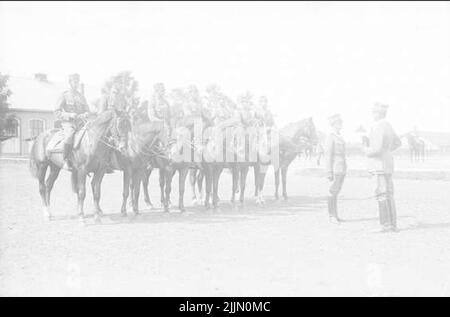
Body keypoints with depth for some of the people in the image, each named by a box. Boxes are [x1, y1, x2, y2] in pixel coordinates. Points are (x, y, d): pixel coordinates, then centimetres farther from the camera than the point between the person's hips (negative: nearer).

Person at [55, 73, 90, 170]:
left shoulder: (81, 96, 16)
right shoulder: (65, 95, 4)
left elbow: (87, 110, 20)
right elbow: (57, 112, 1)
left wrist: (84, 115, -3)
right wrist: (69, 115, -14)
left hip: (80, 122, 5)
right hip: (68, 123, -5)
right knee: (69, 136, -36)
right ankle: (66, 160, -26)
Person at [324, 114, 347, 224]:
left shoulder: (340, 137, 16)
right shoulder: (331, 137, -10)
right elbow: (328, 155, -14)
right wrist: (329, 172, -17)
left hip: (342, 169, 8)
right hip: (336, 170, -8)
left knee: (336, 192, 11)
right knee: (333, 192, -5)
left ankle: (334, 215, 16)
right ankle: (332, 216, 0)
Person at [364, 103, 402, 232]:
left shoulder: (378, 127, -16)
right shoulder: (388, 126, 14)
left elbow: (377, 149, -24)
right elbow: (398, 143, 28)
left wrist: (367, 150, -4)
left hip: (380, 164, -10)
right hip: (388, 164, 10)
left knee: (382, 195, -8)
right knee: (388, 195, 11)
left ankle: (386, 225, -7)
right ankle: (392, 224, 14)